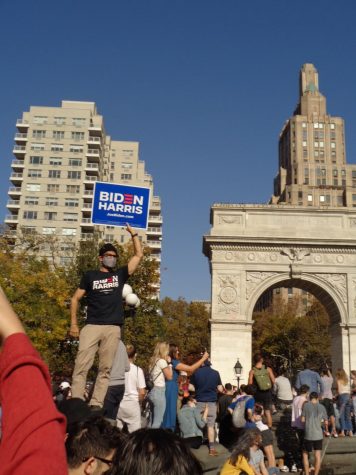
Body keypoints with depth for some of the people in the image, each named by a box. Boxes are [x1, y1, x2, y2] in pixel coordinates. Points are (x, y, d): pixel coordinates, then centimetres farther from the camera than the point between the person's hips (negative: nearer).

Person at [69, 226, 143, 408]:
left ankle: (95, 405, 2)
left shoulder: (120, 274, 16)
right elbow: (75, 299, 12)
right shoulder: (90, 275, 12)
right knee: (81, 366, -10)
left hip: (113, 328, 2)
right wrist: (73, 324, 3)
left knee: (105, 369, -1)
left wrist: (133, 233, 15)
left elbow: (139, 255, 15)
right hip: (92, 326, -2)